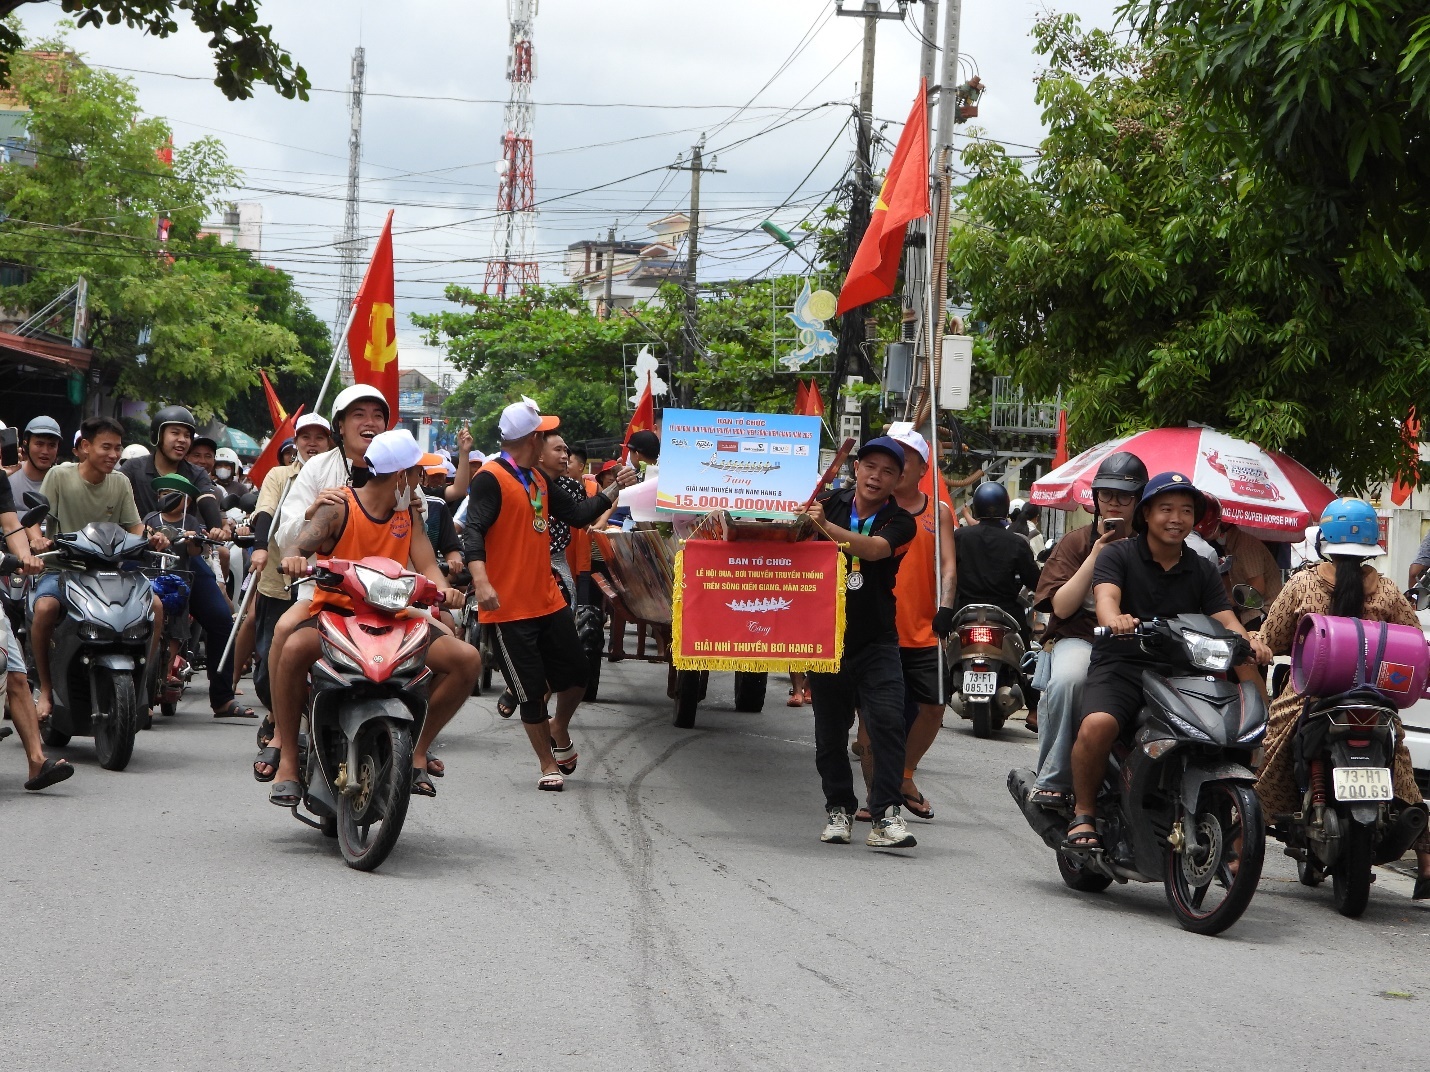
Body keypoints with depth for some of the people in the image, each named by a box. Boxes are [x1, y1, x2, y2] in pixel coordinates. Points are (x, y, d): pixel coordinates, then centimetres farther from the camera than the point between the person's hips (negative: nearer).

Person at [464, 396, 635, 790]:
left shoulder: (538, 480, 13)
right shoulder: (490, 479, -13)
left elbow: (577, 515, 19)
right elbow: (473, 531, -22)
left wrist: (614, 490, 14)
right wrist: (481, 581, -34)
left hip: (548, 601, 7)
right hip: (509, 608, -7)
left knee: (575, 675, 10)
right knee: (531, 690, 0)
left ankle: (559, 729, 39)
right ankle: (549, 765, 15)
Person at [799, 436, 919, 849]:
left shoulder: (900, 522, -3)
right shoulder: (828, 504, 4)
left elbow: (873, 549, -24)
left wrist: (827, 527, -37)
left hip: (876, 641, -2)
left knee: (887, 720, -16)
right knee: (830, 732, 9)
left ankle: (886, 815, -16)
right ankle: (838, 809, 21)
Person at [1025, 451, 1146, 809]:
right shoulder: (1077, 542, 12)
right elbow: (1061, 606, -1)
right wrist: (1095, 557, -6)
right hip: (1080, 638, -1)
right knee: (1068, 678, -35)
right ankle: (1052, 780, -27)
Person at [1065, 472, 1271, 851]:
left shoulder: (1202, 571, 20)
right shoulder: (1118, 555, 7)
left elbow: (1225, 620, 7)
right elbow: (1106, 596, -13)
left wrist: (1248, 642, -17)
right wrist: (1114, 619, -37)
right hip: (1122, 665, -3)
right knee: (1097, 724, -34)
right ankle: (1084, 814, -12)